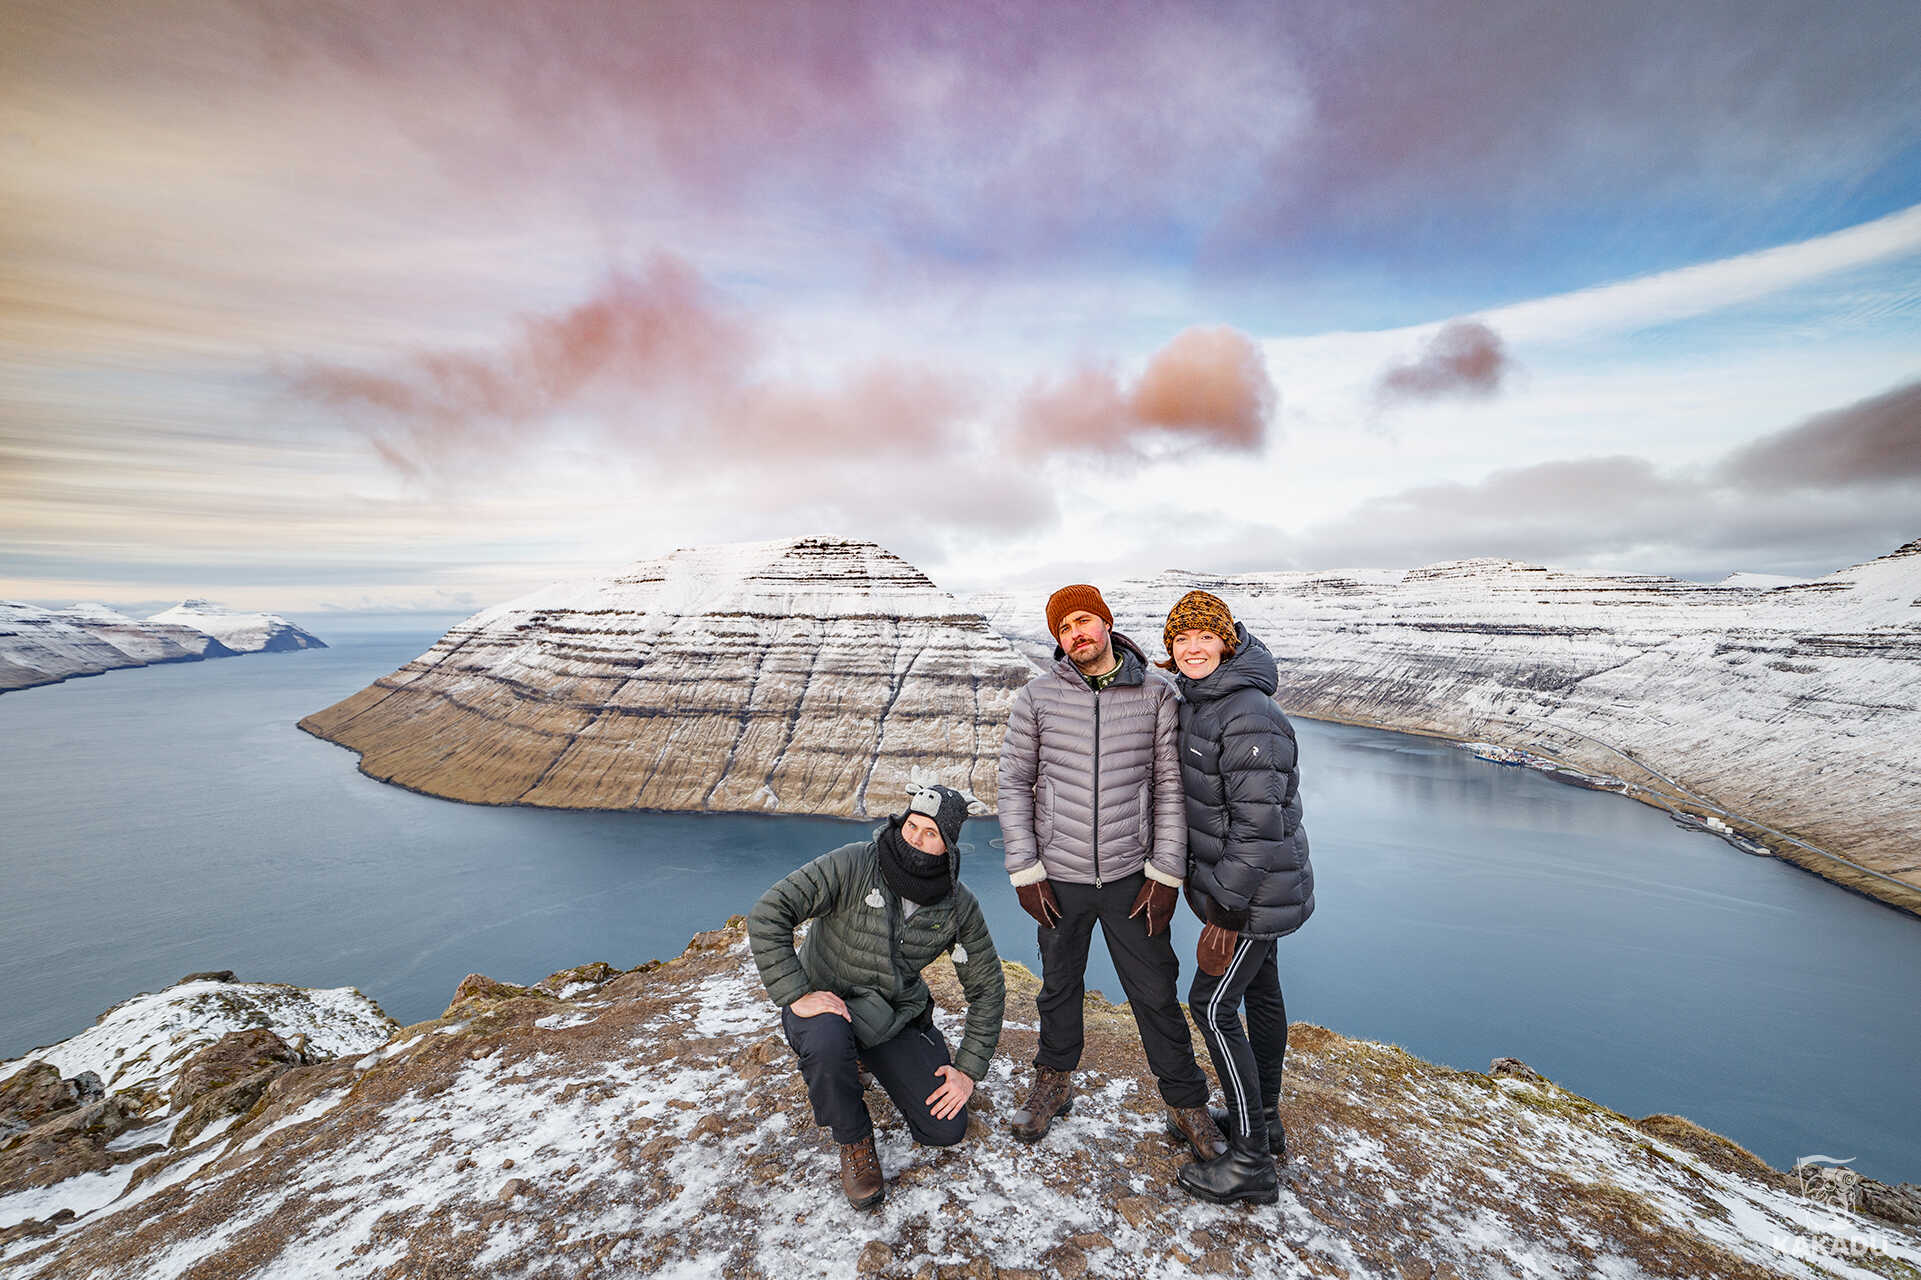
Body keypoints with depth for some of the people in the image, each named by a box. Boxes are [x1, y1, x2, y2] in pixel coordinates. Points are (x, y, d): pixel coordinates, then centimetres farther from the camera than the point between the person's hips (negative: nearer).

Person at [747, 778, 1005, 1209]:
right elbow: (767, 915, -30)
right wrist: (796, 995, -34)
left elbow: (986, 986, -1)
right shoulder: (853, 866, -26)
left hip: (897, 1014, 4)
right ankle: (854, 1140, -5)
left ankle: (867, 1057, 24)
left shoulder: (958, 906, -13)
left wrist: (968, 1069, -4)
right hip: (825, 1003, -3)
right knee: (828, 1038, -39)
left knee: (947, 1130, -3)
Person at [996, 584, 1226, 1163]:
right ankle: (1054, 1083, 44)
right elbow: (1014, 783, -3)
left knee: (1156, 995, 12)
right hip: (1058, 877, 1)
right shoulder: (1037, 696, -7)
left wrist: (1166, 875, -6)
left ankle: (1188, 1105, 35)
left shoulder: (1156, 693, -6)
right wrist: (1025, 872, -6)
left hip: (1131, 877, 0)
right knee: (1059, 986, 19)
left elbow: (1171, 785, -3)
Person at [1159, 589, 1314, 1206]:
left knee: (1212, 1006, -2)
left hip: (1255, 887, -9)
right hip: (1252, 885, 9)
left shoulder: (1249, 717, -26)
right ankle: (1265, 1120, 38)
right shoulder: (1198, 702, 4)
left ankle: (1251, 1161, 13)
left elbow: (1259, 820, -26)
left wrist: (1226, 908, -23)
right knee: (1261, 994, 20)